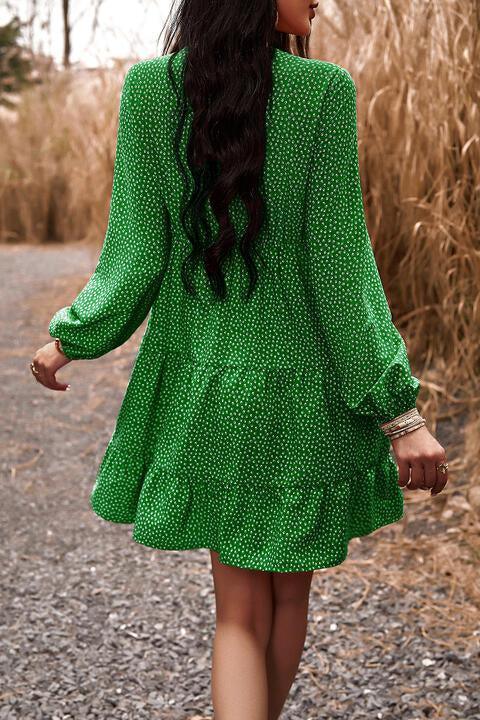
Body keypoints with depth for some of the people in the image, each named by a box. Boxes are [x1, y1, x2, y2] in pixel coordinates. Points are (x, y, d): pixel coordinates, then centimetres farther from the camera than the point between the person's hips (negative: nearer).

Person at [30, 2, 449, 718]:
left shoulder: (148, 87, -4)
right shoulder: (324, 90, -12)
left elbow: (135, 252, -6)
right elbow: (339, 267, -15)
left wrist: (70, 336, 11)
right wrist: (399, 410, -12)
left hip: (202, 381, 3)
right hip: (305, 389, -2)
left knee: (240, 610, 13)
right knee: (289, 592, 21)